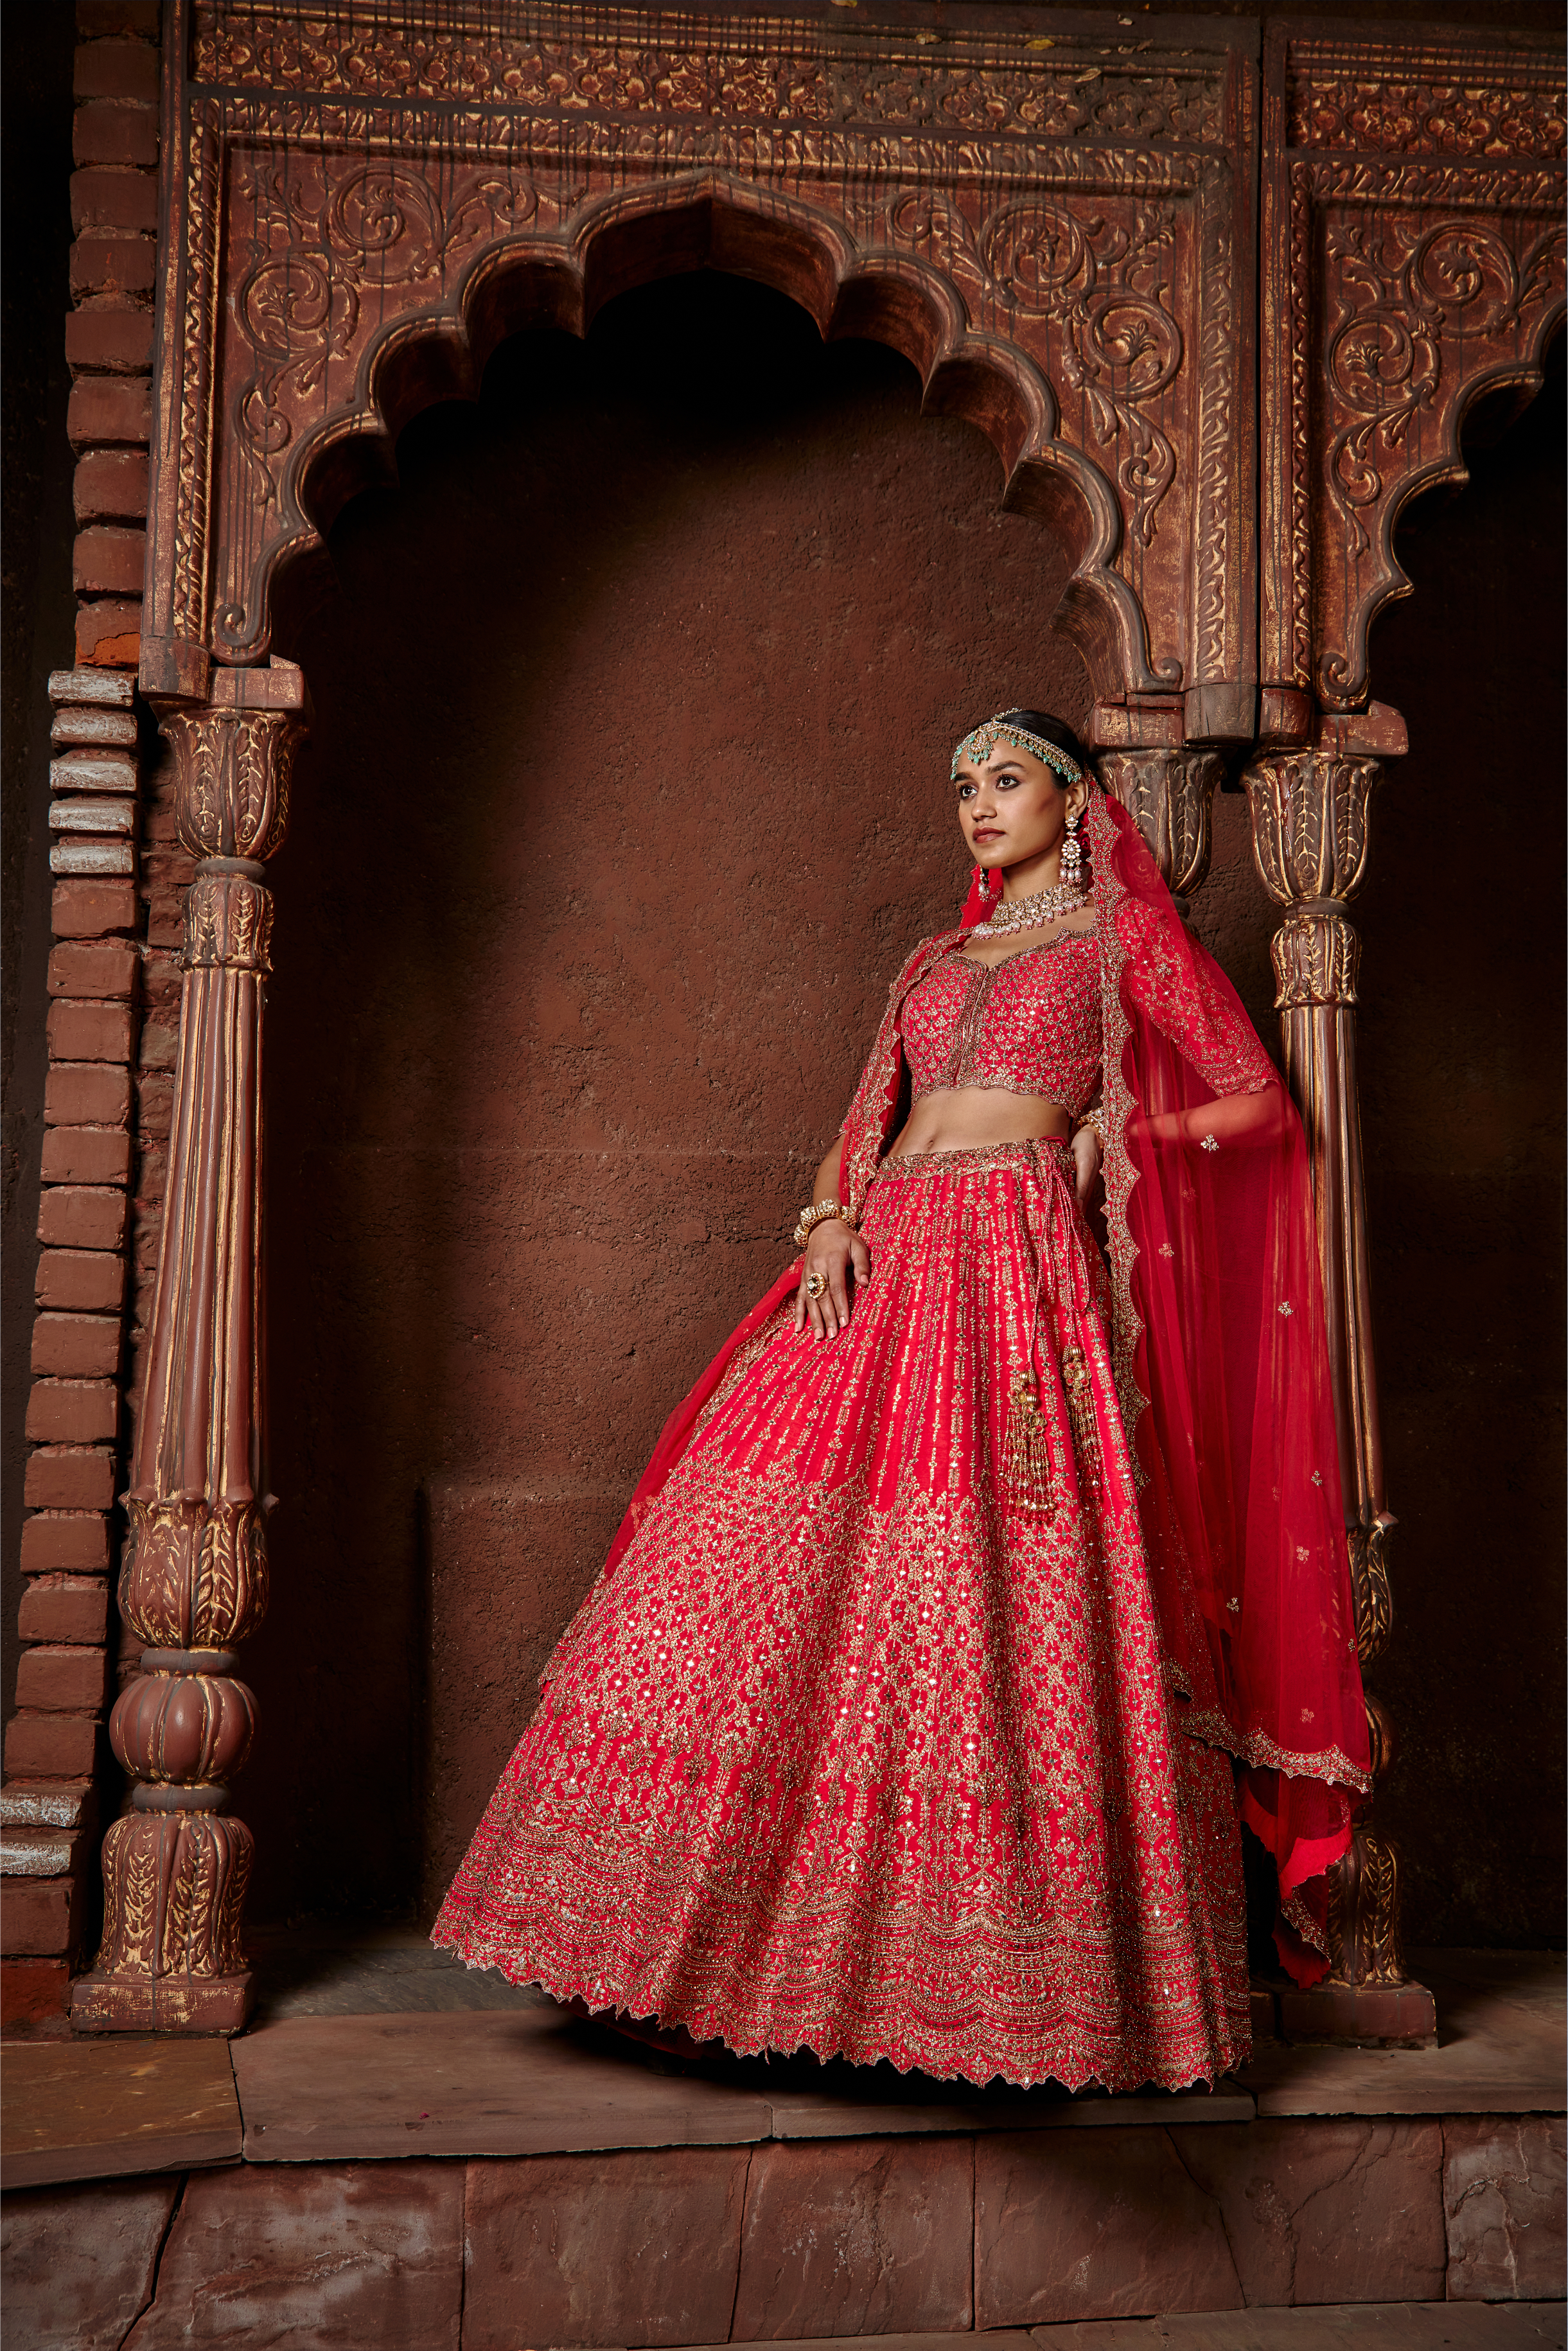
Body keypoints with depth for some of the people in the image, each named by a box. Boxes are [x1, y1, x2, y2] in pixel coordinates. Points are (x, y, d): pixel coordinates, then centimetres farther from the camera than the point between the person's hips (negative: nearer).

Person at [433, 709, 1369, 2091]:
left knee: (1003, 1608, -10)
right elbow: (870, 1116, 16)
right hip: (887, 1265, 5)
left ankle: (1037, 1983, -1)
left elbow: (1259, 1105, 8)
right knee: (781, 1557, -4)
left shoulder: (1125, 937, 10)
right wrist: (834, 1220, -3)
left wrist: (1113, 1136, 5)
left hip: (1020, 1268, -5)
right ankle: (723, 1918, 3)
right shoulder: (935, 963, 25)